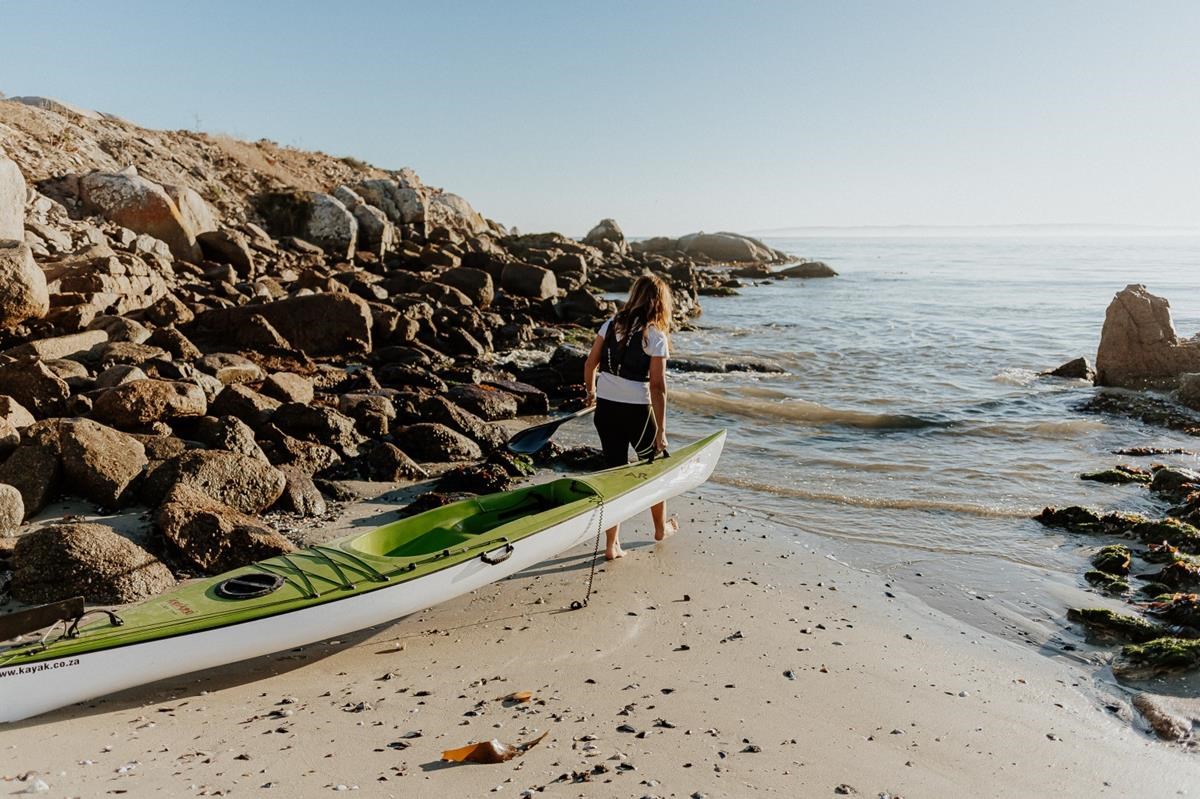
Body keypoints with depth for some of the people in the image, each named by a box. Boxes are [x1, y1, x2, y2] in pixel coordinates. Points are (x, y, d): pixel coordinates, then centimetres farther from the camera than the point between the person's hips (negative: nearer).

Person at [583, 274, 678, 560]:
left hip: (605, 408, 4)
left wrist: (591, 392, 25)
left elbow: (590, 364, 6)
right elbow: (657, 386, -14)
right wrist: (661, 430, -9)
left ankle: (612, 544, 15)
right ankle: (661, 527, 40)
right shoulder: (656, 336, -12)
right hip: (637, 411, -4)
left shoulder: (611, 324, 2)